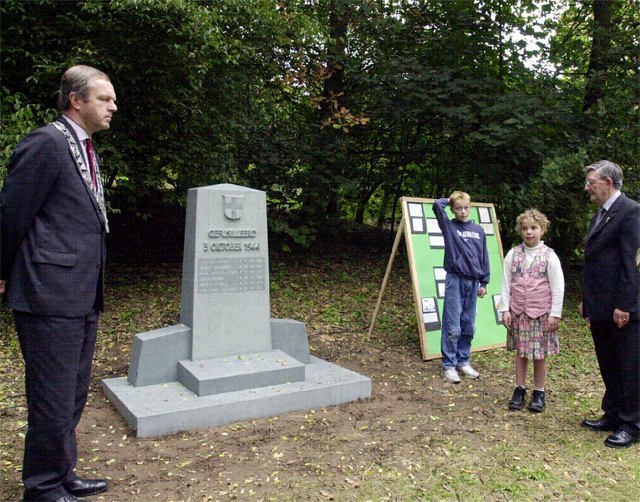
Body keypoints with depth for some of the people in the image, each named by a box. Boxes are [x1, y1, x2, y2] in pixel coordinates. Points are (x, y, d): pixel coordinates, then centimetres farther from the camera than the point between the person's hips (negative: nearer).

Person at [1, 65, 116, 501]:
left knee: (75, 394, 18)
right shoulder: (47, 143, -12)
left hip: (83, 297, 9)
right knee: (53, 400, 2)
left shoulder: (85, 150, 17)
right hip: (51, 294, -9)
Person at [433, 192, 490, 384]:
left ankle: (464, 361, 24)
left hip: (473, 281, 4)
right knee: (452, 327, -3)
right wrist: (448, 200, 6)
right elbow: (437, 205, -15)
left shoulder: (478, 230, 11)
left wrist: (484, 282, 12)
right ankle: (448, 365, 6)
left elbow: (484, 257, 15)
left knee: (469, 327, 11)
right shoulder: (449, 226, 0)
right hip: (455, 280, -4)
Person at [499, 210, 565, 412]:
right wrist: (505, 309, 0)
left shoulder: (549, 256, -4)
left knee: (540, 354, 7)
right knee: (521, 352, 10)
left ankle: (539, 393, 21)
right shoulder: (513, 254, 1)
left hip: (541, 313, -2)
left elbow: (558, 287, -3)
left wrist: (554, 314, -6)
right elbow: (506, 284, 4)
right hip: (518, 312, 2)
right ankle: (519, 390, 21)